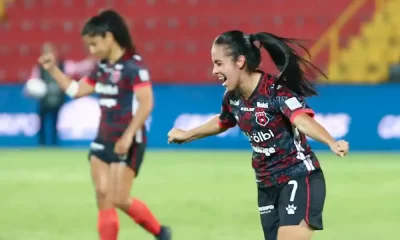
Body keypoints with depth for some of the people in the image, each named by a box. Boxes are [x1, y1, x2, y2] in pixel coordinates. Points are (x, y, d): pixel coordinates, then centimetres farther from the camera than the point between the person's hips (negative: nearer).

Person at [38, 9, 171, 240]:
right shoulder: (102, 68, 9)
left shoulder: (134, 65, -15)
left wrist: (128, 136, -28)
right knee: (103, 197, 2)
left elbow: (146, 104, -22)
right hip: (103, 140, 8)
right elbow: (76, 90, 21)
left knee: (119, 199, -10)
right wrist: (53, 69, 12)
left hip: (127, 143, -8)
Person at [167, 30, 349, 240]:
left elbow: (303, 121, -41)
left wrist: (332, 143, -60)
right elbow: (222, 122, 25)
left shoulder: (277, 91, -22)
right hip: (267, 185, 8)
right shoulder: (232, 98, 1)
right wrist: (186, 135, 42)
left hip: (298, 180, -8)